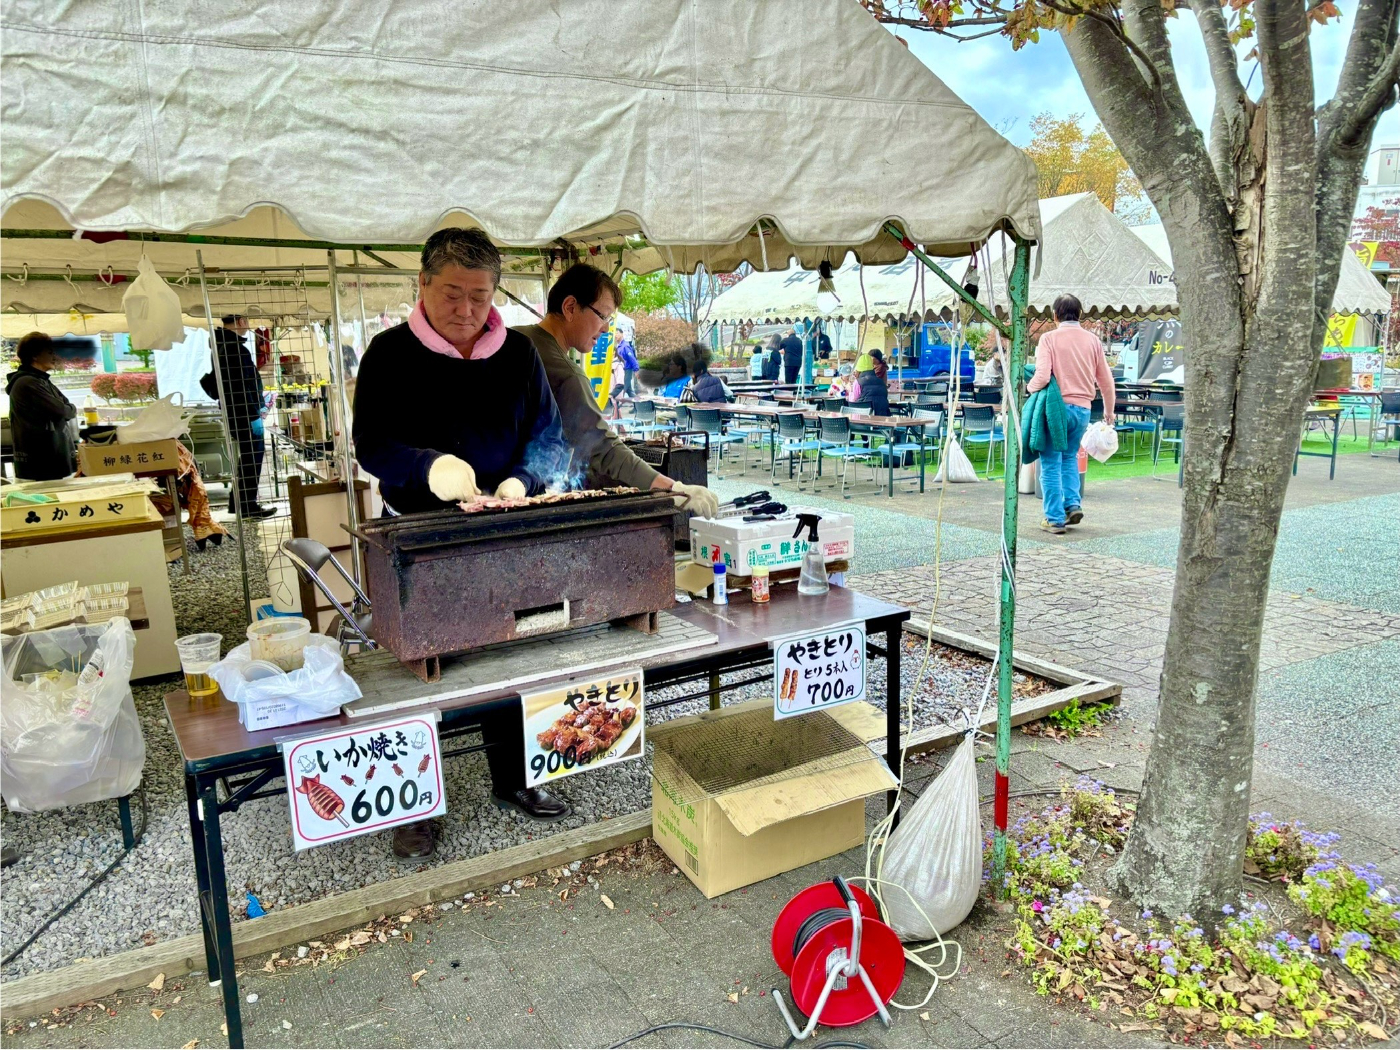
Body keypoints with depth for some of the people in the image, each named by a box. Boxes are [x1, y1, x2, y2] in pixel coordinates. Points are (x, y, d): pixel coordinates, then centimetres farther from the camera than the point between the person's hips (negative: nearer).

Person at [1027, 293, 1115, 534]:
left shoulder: (1049, 338, -6)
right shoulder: (1092, 340, 7)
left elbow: (1042, 377, -17)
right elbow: (1106, 380, 12)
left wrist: (1030, 387, 5)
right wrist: (1109, 411, 25)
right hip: (1083, 408, 5)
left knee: (1051, 464, 4)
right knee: (1070, 457, 24)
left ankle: (1055, 519, 4)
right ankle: (1073, 504, 12)